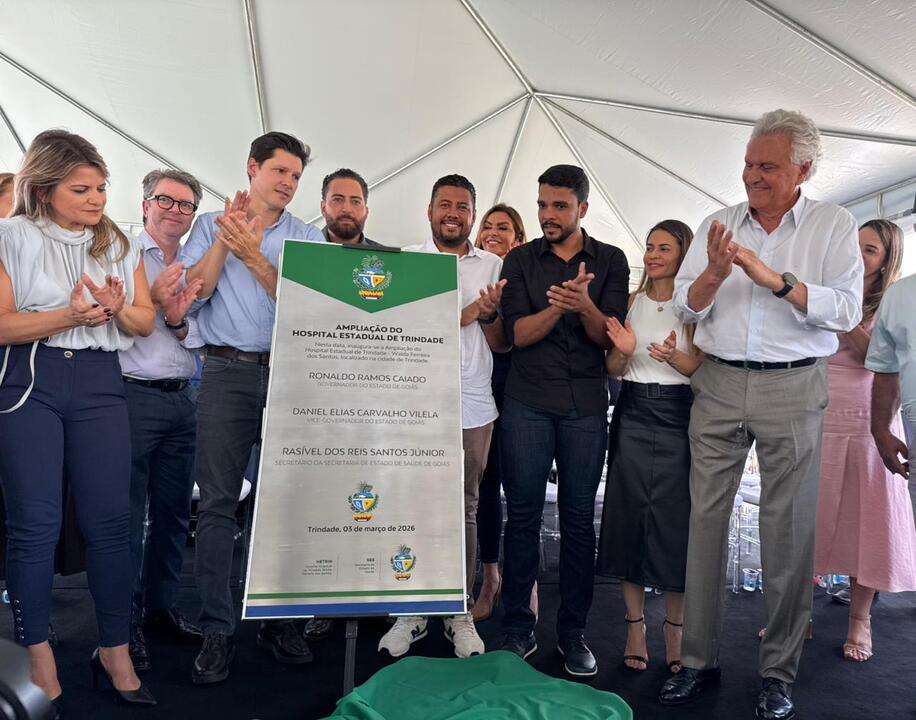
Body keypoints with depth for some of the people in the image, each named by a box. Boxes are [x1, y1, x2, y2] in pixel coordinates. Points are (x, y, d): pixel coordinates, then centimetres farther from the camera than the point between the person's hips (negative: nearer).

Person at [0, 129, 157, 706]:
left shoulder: (119, 243, 13)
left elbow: (146, 321, 11)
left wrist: (118, 309, -10)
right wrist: (69, 316, -19)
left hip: (100, 382, 3)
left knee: (110, 519, 1)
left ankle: (115, 650, 13)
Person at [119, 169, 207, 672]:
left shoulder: (194, 269, 16)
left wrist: (178, 320, -8)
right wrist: (155, 300, -17)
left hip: (182, 400, 6)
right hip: (132, 395, -5)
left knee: (174, 511, 12)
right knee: (127, 513, 0)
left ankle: (161, 606, 27)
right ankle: (125, 620, 14)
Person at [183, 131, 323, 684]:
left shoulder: (307, 237, 11)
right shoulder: (211, 225, 13)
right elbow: (194, 291, 0)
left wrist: (254, 257, -11)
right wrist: (225, 237, -7)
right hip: (227, 372, 0)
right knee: (218, 501, -1)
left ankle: (280, 618, 17)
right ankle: (218, 629, 8)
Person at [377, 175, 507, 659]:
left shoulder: (493, 266, 11)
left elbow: (502, 345, 9)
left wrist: (489, 315, -11)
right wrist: (460, 317, -10)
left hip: (472, 406, 1)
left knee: (464, 509, 8)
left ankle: (460, 613, 20)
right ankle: (410, 611, 19)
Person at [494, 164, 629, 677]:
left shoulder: (611, 260, 7)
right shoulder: (520, 260, 7)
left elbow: (608, 336, -1)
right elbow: (517, 333, -3)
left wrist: (585, 307, -22)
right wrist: (558, 306, -20)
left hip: (586, 404, 0)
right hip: (527, 403, 0)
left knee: (579, 516, 6)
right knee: (523, 514, 3)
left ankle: (574, 630, 19)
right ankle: (518, 627, 16)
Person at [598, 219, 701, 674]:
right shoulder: (631, 302, 10)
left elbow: (703, 369, -1)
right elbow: (612, 370, 9)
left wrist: (674, 356, -21)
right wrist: (623, 350, -13)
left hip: (678, 415, -2)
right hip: (633, 414, 2)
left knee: (675, 518, 0)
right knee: (630, 515, 3)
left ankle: (675, 629, 18)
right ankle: (635, 626, 16)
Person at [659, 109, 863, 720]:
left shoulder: (833, 225, 5)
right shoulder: (719, 224, 11)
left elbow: (846, 309, -7)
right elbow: (686, 306, 5)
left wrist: (775, 279, -17)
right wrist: (716, 273, -13)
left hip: (793, 388, -2)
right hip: (718, 383, 2)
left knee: (788, 528, 3)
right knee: (706, 517, 2)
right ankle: (699, 661, 15)